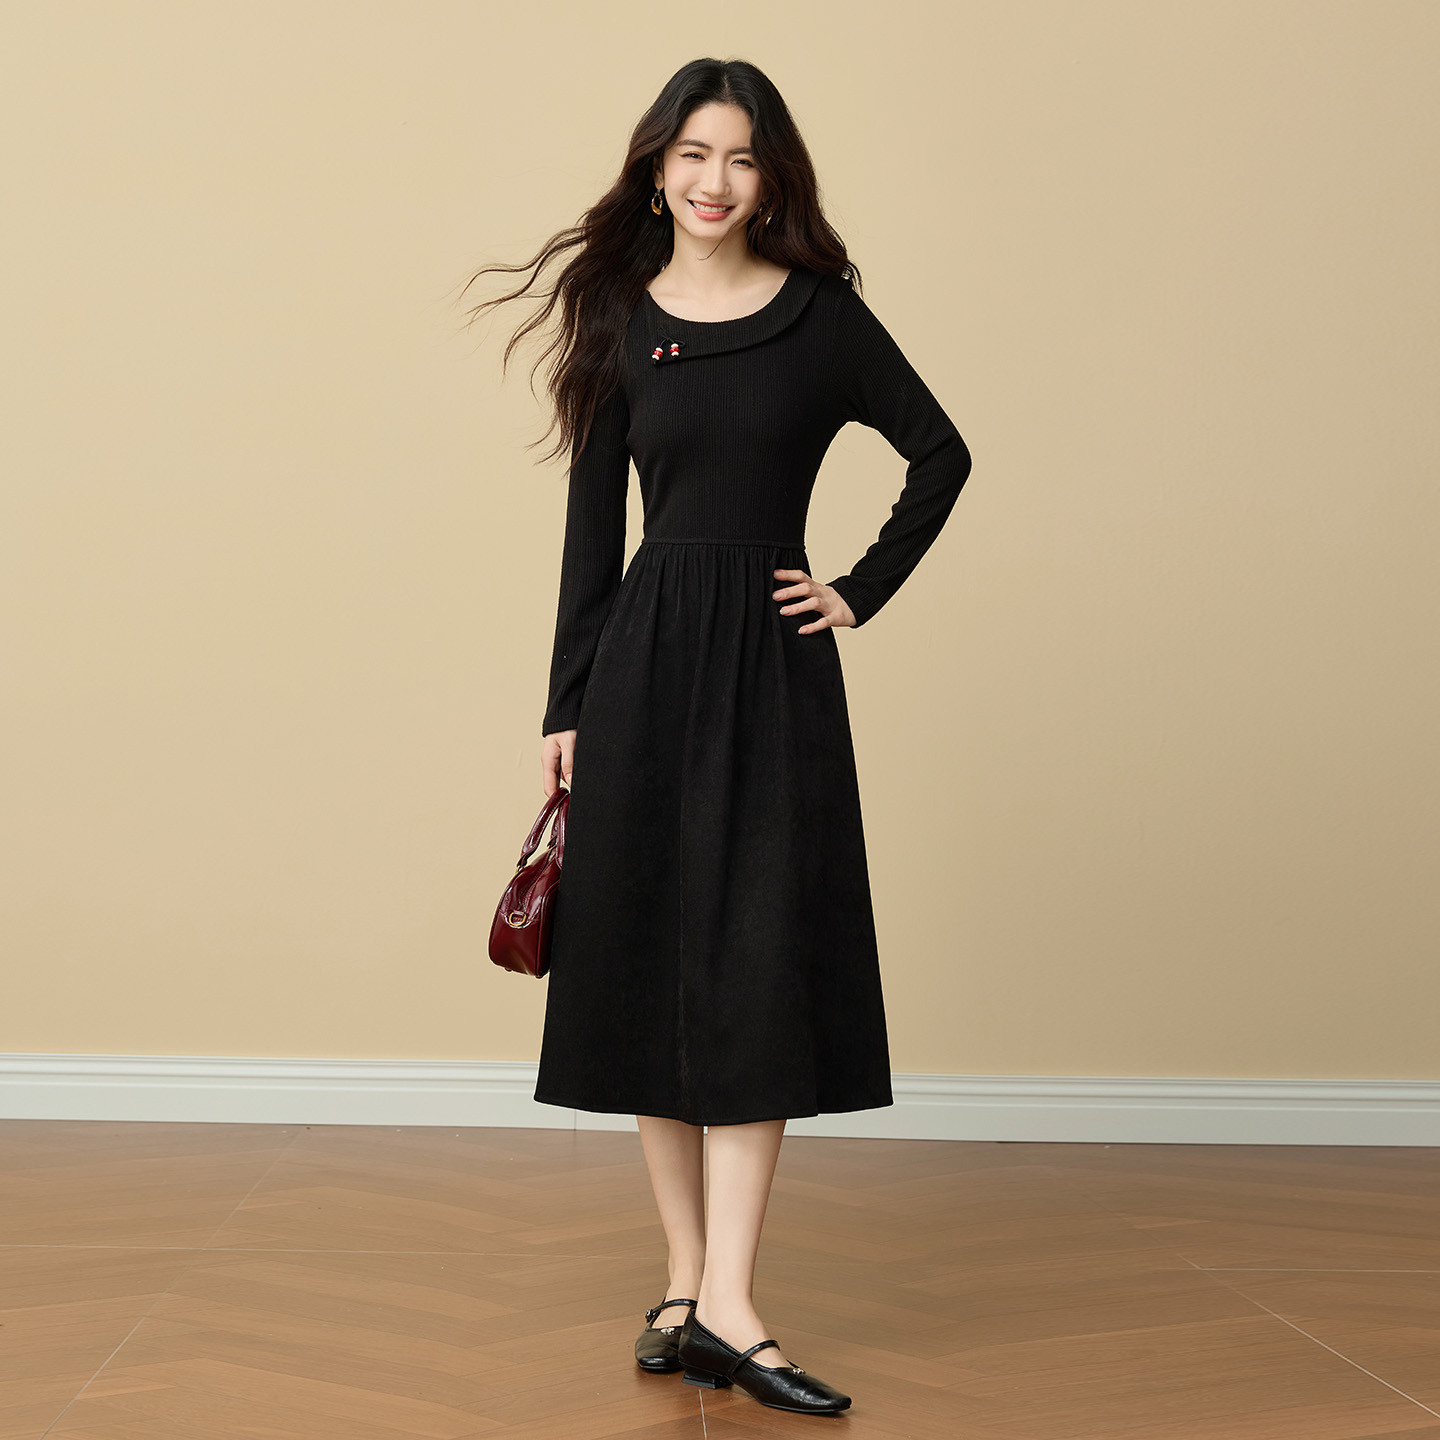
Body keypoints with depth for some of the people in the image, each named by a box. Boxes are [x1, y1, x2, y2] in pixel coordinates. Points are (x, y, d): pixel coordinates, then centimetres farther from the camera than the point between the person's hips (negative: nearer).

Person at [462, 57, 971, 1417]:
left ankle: (723, 1304, -5)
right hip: (647, 657, 2)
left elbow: (941, 453, 11)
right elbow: (592, 523, 7)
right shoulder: (619, 321, 7)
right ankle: (689, 1283, 13)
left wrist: (862, 592, 2)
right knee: (652, 960, 3)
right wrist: (566, 708, 3)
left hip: (773, 665, -1)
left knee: (758, 965, -6)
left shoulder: (821, 316, 3)